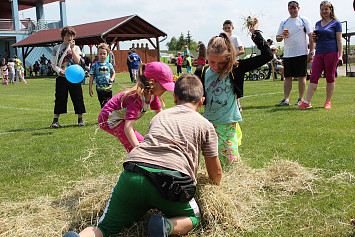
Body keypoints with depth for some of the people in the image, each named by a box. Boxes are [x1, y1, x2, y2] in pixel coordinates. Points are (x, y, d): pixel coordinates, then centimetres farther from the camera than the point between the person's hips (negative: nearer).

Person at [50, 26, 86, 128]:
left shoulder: (75, 48, 10)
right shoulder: (56, 48, 10)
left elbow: (77, 61, -7)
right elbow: (53, 64, 7)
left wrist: (72, 48, -7)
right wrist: (59, 70, -12)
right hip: (61, 77, 0)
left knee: (78, 97, 0)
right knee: (60, 98, 0)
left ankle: (80, 119, 10)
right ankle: (56, 120, 6)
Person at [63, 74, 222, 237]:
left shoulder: (159, 116, 31)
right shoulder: (205, 125, 21)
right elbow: (216, 173, 26)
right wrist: (216, 187, 51)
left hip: (132, 175, 3)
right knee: (194, 218, 25)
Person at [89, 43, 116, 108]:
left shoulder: (109, 65, 6)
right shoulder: (95, 65, -1)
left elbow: (113, 73, 23)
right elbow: (91, 77, 0)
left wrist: (112, 78, 1)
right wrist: (90, 88, -4)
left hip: (109, 88, 3)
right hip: (100, 89, -3)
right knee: (104, 105, -7)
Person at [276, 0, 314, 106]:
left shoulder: (304, 20, 4)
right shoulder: (284, 22, 14)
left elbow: (311, 37, 0)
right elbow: (277, 39, 16)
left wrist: (311, 52, -8)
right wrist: (282, 36, -8)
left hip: (301, 53, -3)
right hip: (287, 53, 4)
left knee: (301, 77, -1)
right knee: (287, 77, 3)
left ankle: (301, 99, 6)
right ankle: (286, 99, 4)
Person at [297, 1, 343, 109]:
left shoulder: (336, 23, 2)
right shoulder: (318, 24, 17)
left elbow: (339, 40, -2)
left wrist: (340, 56, -10)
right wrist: (314, 37, 1)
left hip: (331, 52, -5)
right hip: (319, 53, 5)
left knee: (330, 77, 1)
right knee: (313, 77, -3)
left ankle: (328, 102, 9)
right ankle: (307, 102, -7)